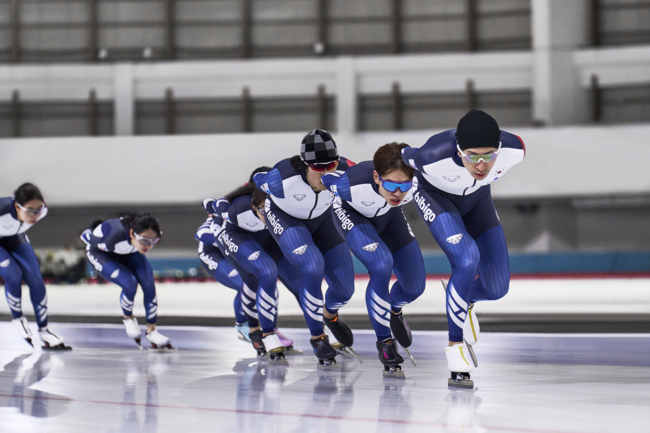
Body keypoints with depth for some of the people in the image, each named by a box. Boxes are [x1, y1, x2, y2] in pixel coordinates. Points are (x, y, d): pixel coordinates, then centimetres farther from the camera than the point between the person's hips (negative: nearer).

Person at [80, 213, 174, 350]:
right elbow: (86, 236, -26)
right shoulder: (115, 235, -47)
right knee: (130, 284, -24)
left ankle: (151, 331, 7)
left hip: (128, 252, 5)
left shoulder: (150, 235, -33)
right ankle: (128, 318, 7)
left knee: (149, 285, -12)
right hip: (100, 253, -5)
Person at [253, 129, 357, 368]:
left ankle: (330, 315, 40)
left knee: (344, 288, 0)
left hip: (321, 219, 4)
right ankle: (317, 337, -5)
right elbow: (257, 179, -13)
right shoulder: (283, 178, -38)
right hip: (285, 219, -4)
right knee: (313, 269, -29)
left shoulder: (343, 172, -32)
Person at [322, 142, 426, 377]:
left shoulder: (417, 185, -37)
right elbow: (325, 176, -21)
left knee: (415, 285, 3)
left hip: (388, 216, 4)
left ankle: (394, 309, 42)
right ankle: (384, 341, -10)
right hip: (351, 214, -4)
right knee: (381, 266, -29)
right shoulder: (351, 184, -44)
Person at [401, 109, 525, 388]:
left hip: (476, 198, 4)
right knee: (467, 259, -28)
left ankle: (462, 299, 34)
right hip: (435, 196, -4)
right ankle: (456, 346, -12)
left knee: (496, 288, -2)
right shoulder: (434, 157, -41)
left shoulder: (514, 150, -33)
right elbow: (405, 156, -16)